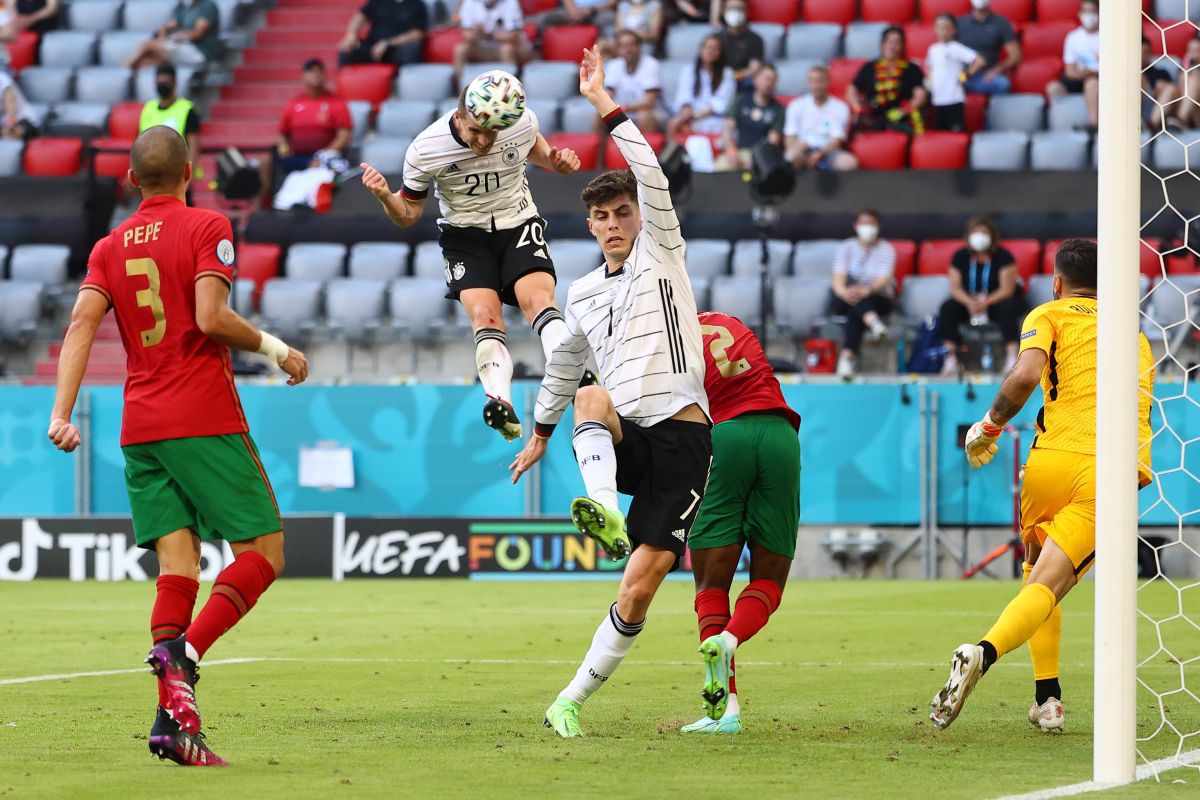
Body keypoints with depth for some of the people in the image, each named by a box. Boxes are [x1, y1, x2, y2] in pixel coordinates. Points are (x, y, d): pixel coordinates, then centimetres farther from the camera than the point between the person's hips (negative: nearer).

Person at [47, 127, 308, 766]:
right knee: (262, 554, 0)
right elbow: (210, 317, -15)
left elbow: (82, 324, 0)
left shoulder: (109, 247, 14)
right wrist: (274, 348, 0)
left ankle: (174, 716, -13)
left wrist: (62, 413, -7)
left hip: (139, 427, 5)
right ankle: (183, 654, -25)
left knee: (178, 564, 2)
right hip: (205, 418, -5)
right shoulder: (205, 228, -1)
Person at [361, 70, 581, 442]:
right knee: (484, 314, -23)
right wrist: (386, 197, -25)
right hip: (466, 237, -1)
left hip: (518, 226, 1)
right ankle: (501, 404, -35)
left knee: (537, 299, -24)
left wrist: (554, 160, -7)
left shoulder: (524, 122, -13)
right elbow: (409, 214, -4)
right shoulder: (425, 150, -18)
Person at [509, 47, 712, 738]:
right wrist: (541, 433, 42)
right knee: (594, 396, -35)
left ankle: (575, 698, 0)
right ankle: (604, 508, -58)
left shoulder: (662, 255, 5)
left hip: (680, 436, -3)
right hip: (620, 442, 3)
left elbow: (653, 181, -10)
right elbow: (564, 365, 35)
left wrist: (606, 104, -12)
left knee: (639, 590, -9)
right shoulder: (584, 294, 18)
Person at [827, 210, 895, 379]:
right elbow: (838, 279, -9)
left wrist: (866, 290, -38)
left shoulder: (886, 249, 0)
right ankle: (872, 321, -57)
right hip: (843, 301, 1)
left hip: (877, 299, -1)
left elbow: (883, 281, -15)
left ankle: (848, 356, -52)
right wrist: (844, 292, -35)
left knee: (854, 312, -36)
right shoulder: (846, 248, 5)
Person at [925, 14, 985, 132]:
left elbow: (979, 61, -18)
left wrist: (966, 75, -9)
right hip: (937, 100, 7)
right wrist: (930, 78, 13)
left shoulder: (956, 49, -10)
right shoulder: (933, 49, 10)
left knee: (957, 131, -9)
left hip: (953, 99, -7)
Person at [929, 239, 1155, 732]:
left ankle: (1047, 697, 12)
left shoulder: (1050, 315, 11)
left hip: (1053, 460, -2)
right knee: (1047, 586, -10)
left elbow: (1025, 376, -8)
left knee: (1038, 574, 21)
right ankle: (984, 652, -39)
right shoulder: (1135, 335, 27)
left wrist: (989, 427, 5)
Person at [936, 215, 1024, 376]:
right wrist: (970, 302, -28)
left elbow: (1007, 289, -18)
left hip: (998, 300, -3)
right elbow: (955, 288, -8)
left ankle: (1012, 357, -40)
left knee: (1008, 308, -36)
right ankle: (950, 357, -30)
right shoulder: (960, 256, -4)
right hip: (969, 300, 3)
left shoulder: (1003, 256, -13)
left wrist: (985, 303, -32)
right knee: (947, 308, -24)